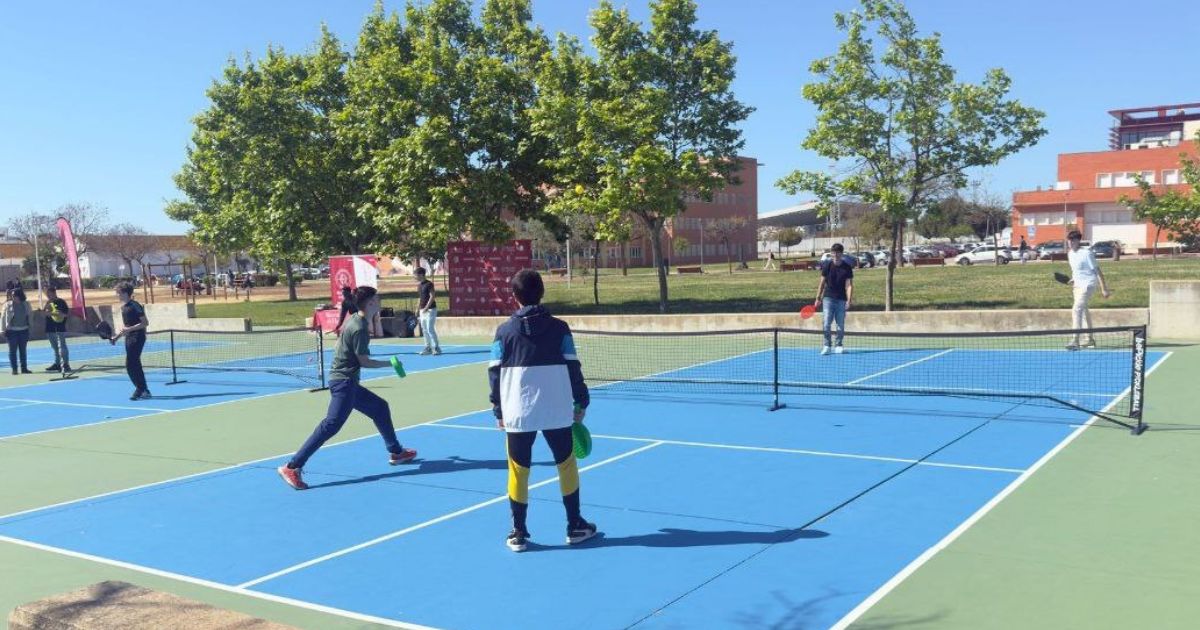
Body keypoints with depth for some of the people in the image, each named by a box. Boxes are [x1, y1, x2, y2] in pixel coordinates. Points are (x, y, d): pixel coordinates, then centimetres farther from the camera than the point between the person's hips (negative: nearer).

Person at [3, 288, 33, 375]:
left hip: (24, 330, 2)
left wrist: (29, 324, 7)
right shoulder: (8, 305, -4)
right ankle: (14, 369, 5)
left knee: (23, 350, 9)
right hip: (12, 330, -2)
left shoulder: (26, 304, 2)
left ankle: (24, 368, 15)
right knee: (13, 350, 0)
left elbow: (30, 314, 15)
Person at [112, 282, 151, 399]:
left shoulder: (135, 306, -14)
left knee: (130, 365, -11)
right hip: (129, 338, 9)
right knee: (135, 365, 10)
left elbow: (145, 323, -16)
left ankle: (140, 390, -4)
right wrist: (117, 336, 13)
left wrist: (129, 329, -23)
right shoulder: (123, 307, 13)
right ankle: (144, 390, 16)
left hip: (137, 338, -9)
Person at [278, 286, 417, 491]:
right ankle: (292, 467, -18)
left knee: (380, 408, 18)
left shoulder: (356, 320, 11)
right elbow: (364, 361, -15)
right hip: (343, 382, -11)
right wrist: (389, 363, -4)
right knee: (331, 425, -16)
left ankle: (395, 452, 29)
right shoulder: (359, 328, -18)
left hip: (347, 382, 11)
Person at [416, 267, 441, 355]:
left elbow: (432, 297, -16)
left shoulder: (429, 284, -11)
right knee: (424, 330, 8)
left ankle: (436, 348, -7)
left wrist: (426, 308, -21)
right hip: (422, 310, 9)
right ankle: (428, 348, 13)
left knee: (430, 329, -12)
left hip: (430, 309, -9)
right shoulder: (419, 285, 14)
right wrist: (418, 309, 15)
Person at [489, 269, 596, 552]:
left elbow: (495, 373, 1)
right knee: (566, 465, 15)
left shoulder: (504, 331, -1)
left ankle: (518, 534, 13)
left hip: (517, 413, 0)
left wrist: (498, 410, 10)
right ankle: (575, 527, 22)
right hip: (556, 412, 0)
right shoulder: (559, 328, -1)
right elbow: (573, 368, -1)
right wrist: (581, 402, 9)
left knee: (518, 470, 9)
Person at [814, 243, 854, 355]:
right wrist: (818, 298, 4)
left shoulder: (847, 267, -1)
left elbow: (849, 285, -3)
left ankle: (838, 346, 14)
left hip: (841, 300, 0)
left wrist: (849, 300, -12)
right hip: (828, 298, 0)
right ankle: (826, 345, -2)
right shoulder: (827, 265, 1)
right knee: (826, 323, -9)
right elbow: (822, 283, 7)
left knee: (841, 324, 4)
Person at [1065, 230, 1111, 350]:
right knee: (1083, 310, 18)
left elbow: (1097, 270, -16)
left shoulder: (1086, 253, -17)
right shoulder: (1070, 253, 7)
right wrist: (1073, 279, 4)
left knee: (1076, 310, -20)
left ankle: (1075, 341, -24)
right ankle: (1090, 339, 31)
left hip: (1088, 284, -9)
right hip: (1078, 285, 9)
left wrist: (1104, 289, -18)